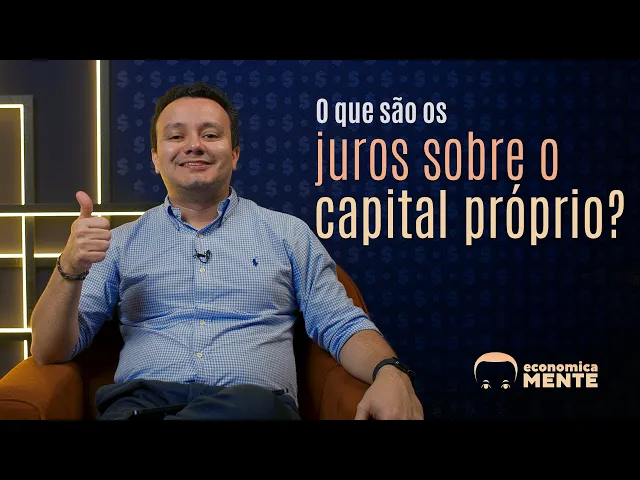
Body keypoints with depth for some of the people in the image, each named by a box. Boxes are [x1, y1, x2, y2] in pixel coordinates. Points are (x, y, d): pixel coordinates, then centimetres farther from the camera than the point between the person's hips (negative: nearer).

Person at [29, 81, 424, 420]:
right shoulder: (121, 243, 18)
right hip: (141, 400, -1)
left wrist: (390, 373, -12)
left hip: (255, 403, 1)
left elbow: (343, 326, 12)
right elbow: (50, 351, 14)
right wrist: (71, 269, -6)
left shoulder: (288, 233, 18)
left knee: (254, 405, -37)